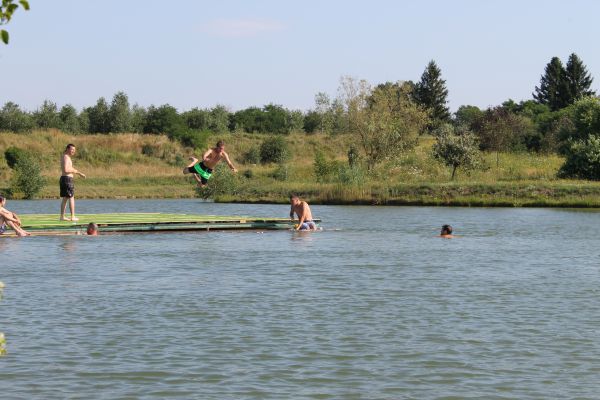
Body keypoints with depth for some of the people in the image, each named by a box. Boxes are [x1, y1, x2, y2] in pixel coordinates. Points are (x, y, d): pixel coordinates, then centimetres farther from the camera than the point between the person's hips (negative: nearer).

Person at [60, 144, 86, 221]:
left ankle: (62, 216, 14)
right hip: (67, 179, -10)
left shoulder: (67, 157, 19)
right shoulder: (66, 157, -14)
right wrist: (74, 170, -11)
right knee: (71, 198, -5)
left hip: (63, 179, 10)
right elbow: (66, 170, -25)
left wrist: (80, 174, 25)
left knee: (65, 198, 13)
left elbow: (70, 169, 29)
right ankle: (73, 217, -6)